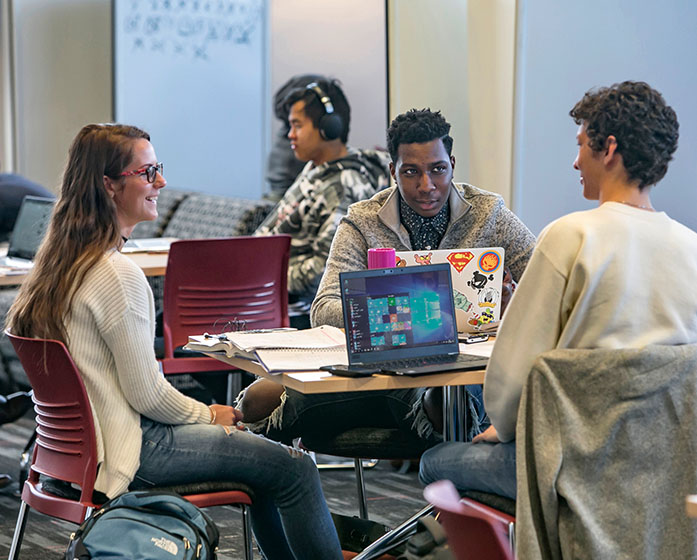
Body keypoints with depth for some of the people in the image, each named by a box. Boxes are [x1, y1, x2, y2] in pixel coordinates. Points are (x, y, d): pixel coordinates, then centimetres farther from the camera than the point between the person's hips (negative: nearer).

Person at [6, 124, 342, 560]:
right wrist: (208, 414, 0)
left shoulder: (62, 258, 7)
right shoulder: (117, 273, -23)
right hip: (125, 449, -10)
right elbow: (147, 393, -19)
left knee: (262, 453, 22)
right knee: (296, 469, -4)